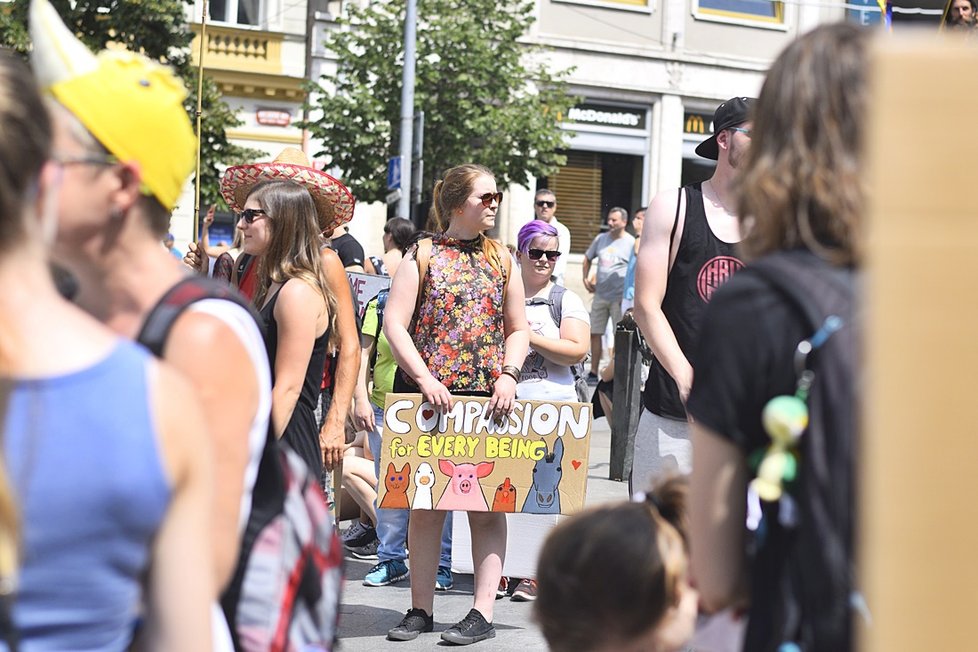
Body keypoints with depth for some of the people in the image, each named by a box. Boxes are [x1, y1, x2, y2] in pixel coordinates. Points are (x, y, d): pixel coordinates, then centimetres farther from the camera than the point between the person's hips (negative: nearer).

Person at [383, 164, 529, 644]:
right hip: (428, 395, -2)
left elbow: (518, 329, 14)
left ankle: (483, 613, 1)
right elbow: (394, 323, -4)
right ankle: (421, 609, 12)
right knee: (426, 504, 3)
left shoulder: (500, 257, 11)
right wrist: (424, 377, -15)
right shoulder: (424, 254, 3)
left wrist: (509, 375, -4)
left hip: (488, 398, 2)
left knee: (487, 505, -1)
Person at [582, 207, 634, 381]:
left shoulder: (631, 243, -6)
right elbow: (588, 259, 23)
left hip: (620, 297, -5)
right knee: (595, 333, 7)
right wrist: (586, 278, 11)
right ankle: (593, 373, 15)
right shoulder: (601, 239, 9)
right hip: (600, 295, 6)